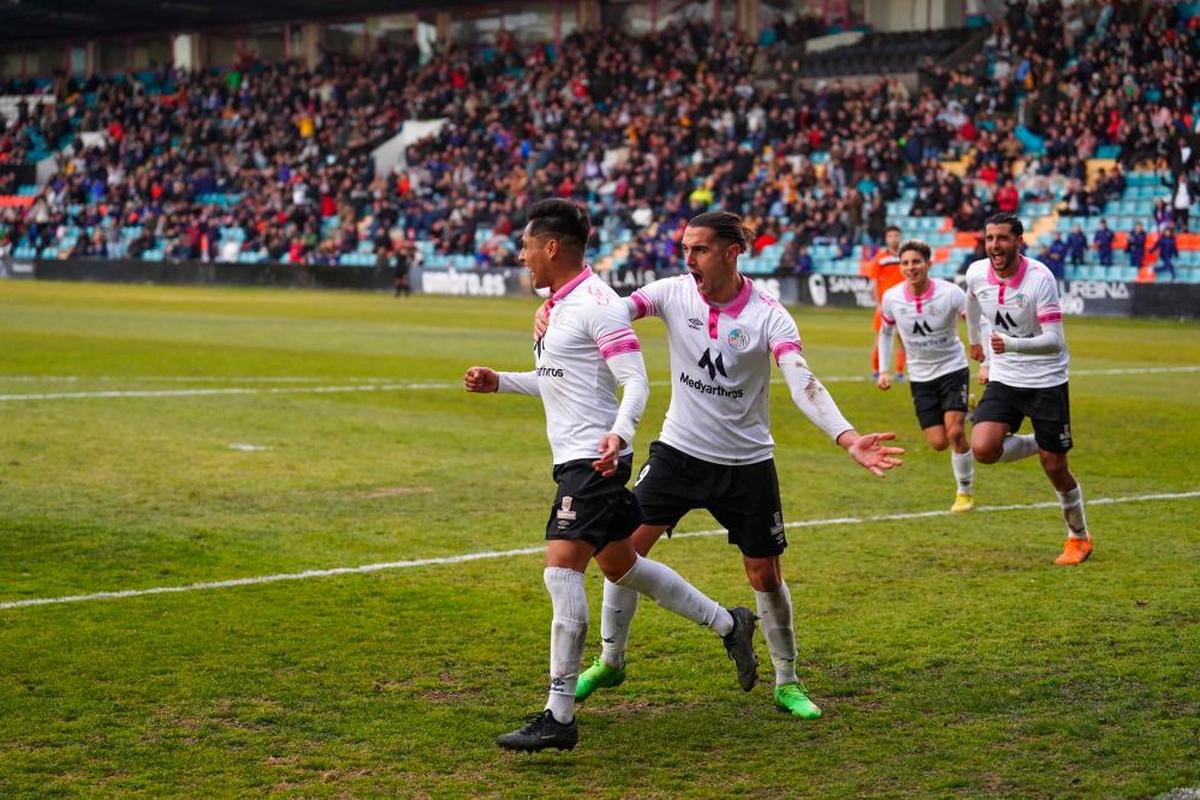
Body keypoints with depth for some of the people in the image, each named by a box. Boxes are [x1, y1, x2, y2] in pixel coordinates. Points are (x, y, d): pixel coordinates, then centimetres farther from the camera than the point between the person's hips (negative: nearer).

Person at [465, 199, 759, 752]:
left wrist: (618, 432, -36)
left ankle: (559, 717, -14)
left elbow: (635, 381, -20)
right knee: (621, 566, 19)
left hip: (594, 459, -11)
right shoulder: (558, 303, 15)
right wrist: (499, 382, 21)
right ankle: (729, 625, 35)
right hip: (574, 459, 11)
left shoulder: (596, 303, -15)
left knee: (561, 569, -16)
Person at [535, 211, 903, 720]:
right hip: (679, 449, 2)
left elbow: (805, 388, -25)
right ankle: (610, 662, 15)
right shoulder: (673, 293, -9)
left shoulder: (768, 316, -16)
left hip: (746, 462, -2)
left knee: (765, 576, 3)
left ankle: (787, 682, 22)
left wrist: (849, 439, -41)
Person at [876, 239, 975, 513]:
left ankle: (965, 491, 6)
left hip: (953, 369, -3)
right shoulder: (892, 298, -9)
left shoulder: (950, 293, -19)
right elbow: (886, 333, 10)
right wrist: (882, 370, 4)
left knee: (955, 432, -17)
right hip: (920, 376, 3)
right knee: (938, 443, -4)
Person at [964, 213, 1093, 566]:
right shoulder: (977, 273, -6)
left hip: (1046, 381, -4)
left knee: (1055, 468, 1)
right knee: (983, 449, -18)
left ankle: (1079, 538, 24)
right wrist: (974, 338, 35)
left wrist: (1011, 344, -42)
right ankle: (1036, 443, 14)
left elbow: (1054, 341, -26)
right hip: (1003, 379, 4)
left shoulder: (1040, 278, -21)